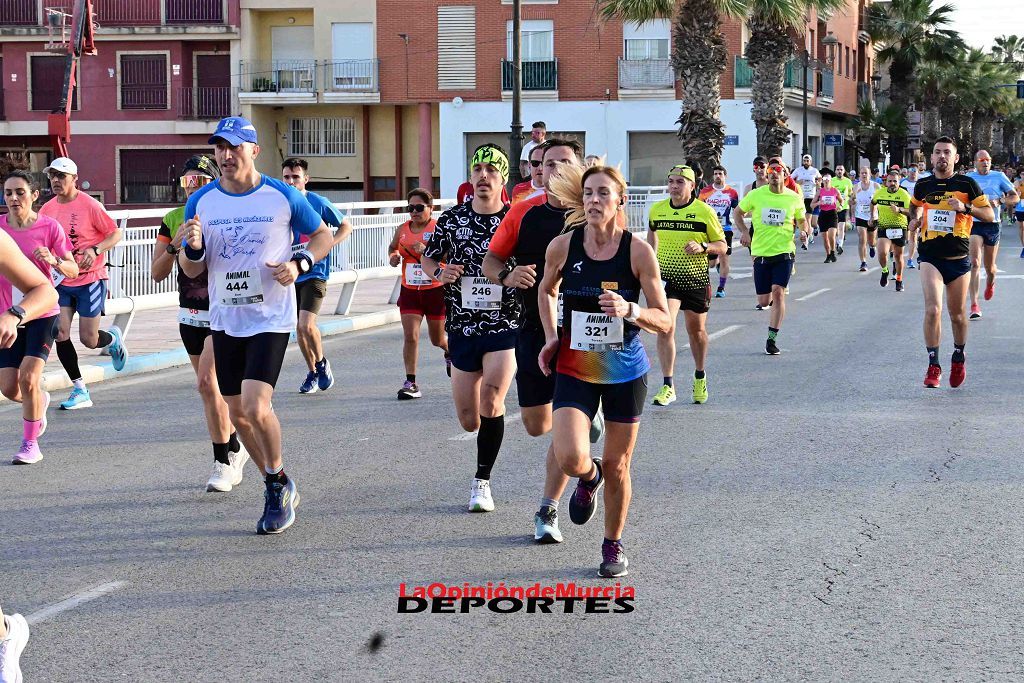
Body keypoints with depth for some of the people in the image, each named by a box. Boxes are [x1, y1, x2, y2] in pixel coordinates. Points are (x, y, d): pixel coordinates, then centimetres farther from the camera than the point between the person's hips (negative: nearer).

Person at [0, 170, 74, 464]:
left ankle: (30, 444, 2)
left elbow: (73, 270, -3)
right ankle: (39, 401, 37)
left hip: (42, 314, -3)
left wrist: (54, 261, -24)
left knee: (28, 377, -16)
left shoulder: (49, 227, -7)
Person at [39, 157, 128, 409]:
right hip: (61, 281, 5)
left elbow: (116, 234, -8)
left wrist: (95, 250, -24)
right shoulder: (47, 210, 3)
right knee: (60, 333, -8)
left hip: (90, 279, -5)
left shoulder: (90, 206, -12)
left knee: (89, 339, -2)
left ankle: (113, 339, 36)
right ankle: (80, 391, 2)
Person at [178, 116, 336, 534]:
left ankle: (278, 486, 5)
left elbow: (323, 236, 7)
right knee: (238, 414, 10)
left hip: (271, 317, -4)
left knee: (255, 406, -19)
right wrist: (193, 248, -16)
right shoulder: (201, 202, 2)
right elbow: (191, 271, 7)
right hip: (225, 321, 5)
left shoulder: (283, 197, -7)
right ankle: (280, 488, 29)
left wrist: (299, 263, -12)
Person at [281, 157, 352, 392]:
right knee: (299, 328, 10)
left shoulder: (319, 203, -8)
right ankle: (312, 372, 26)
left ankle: (321, 362, 6)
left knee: (306, 324, -18)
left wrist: (327, 246, -13)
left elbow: (346, 227, 2)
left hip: (314, 273, -5)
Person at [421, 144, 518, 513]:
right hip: (462, 327, 3)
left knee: (490, 402, -21)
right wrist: (439, 272, -7)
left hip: (506, 326, -3)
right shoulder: (452, 219, 2)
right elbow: (428, 257, 15)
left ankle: (482, 482, -5)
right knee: (469, 421, 5)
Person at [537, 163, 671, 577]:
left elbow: (664, 321, -7)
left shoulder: (638, 252, -11)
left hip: (626, 372, 0)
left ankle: (613, 545, 31)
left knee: (617, 465, 8)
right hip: (574, 369, 1)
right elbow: (546, 291, 16)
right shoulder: (562, 247, -6)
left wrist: (629, 310, -26)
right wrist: (551, 336, 5)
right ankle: (588, 478, 21)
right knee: (570, 458, -18)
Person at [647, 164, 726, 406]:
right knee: (665, 328, -15)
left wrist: (702, 247, -21)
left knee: (696, 330, 14)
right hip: (666, 278, 1)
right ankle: (667, 387, -11)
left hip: (696, 279, -1)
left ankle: (700, 377, 38)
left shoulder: (705, 211, -7)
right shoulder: (657, 210, 2)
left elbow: (722, 246, -2)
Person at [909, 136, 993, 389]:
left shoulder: (967, 184, -1)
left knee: (957, 314, 11)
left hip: (959, 257, 0)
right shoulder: (922, 185, 6)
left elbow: (990, 215, -2)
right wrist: (916, 217, 4)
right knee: (932, 309, -17)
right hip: (930, 256, 0)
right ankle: (933, 366, -11)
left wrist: (965, 207, -17)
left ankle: (959, 357, 36)